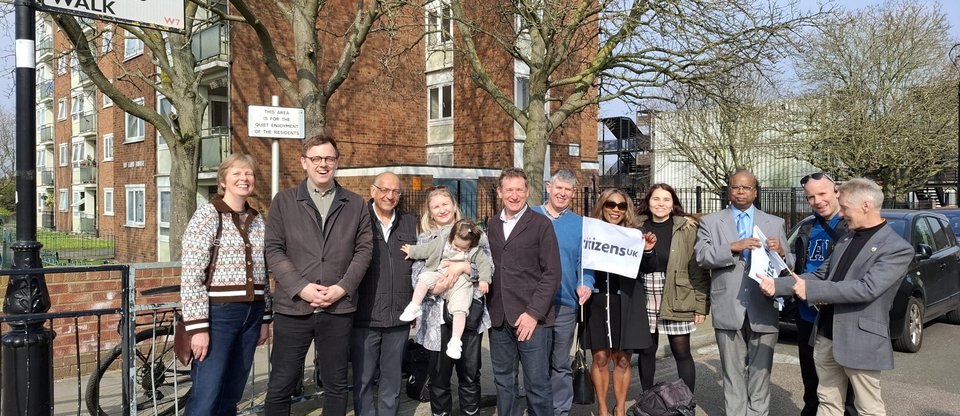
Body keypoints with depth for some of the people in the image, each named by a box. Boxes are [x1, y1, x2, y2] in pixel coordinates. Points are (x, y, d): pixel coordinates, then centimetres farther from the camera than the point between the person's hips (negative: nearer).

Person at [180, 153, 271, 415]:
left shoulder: (257, 219, 11)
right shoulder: (207, 214, -7)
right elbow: (190, 275, -13)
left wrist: (264, 319, 15)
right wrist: (197, 327, -17)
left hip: (251, 314, 6)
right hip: (218, 314, -6)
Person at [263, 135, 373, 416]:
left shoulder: (356, 205, 8)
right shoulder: (283, 201, 5)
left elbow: (364, 250, 4)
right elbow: (273, 250, -1)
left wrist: (342, 288, -9)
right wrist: (301, 287, -13)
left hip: (339, 308, 1)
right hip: (293, 306, -1)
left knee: (336, 384, 11)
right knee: (281, 384, 6)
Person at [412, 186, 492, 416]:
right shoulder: (424, 239, 8)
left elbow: (489, 266, -3)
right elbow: (417, 277, 0)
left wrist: (463, 266, -20)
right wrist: (434, 288, -20)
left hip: (470, 310, 0)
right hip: (438, 313, 0)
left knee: (470, 373, 8)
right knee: (439, 374, 5)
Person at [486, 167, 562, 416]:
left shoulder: (541, 225, -1)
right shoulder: (492, 226, 13)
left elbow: (552, 273, -6)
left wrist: (533, 313, -13)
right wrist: (490, 308, 2)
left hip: (532, 319, -4)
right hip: (499, 319, 4)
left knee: (537, 385, 1)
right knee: (503, 382, 13)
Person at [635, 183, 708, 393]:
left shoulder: (687, 229, -4)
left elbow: (698, 269, -5)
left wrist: (701, 305, -8)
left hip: (676, 303, -3)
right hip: (644, 303, 3)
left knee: (682, 353, 4)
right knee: (646, 352, 12)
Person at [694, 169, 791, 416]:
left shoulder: (775, 223, 11)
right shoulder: (710, 222, 6)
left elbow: (790, 265, 6)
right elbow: (701, 257, -7)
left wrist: (780, 253, -16)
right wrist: (733, 247, -20)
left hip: (763, 310, 1)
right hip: (728, 310, -1)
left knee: (760, 374, 8)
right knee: (733, 375, 9)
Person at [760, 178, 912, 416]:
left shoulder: (897, 248, -12)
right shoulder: (847, 239, 11)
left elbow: (867, 288, -23)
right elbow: (821, 276, 13)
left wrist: (811, 289, -22)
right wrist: (777, 285, 1)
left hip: (859, 341, -7)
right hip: (825, 336, 7)